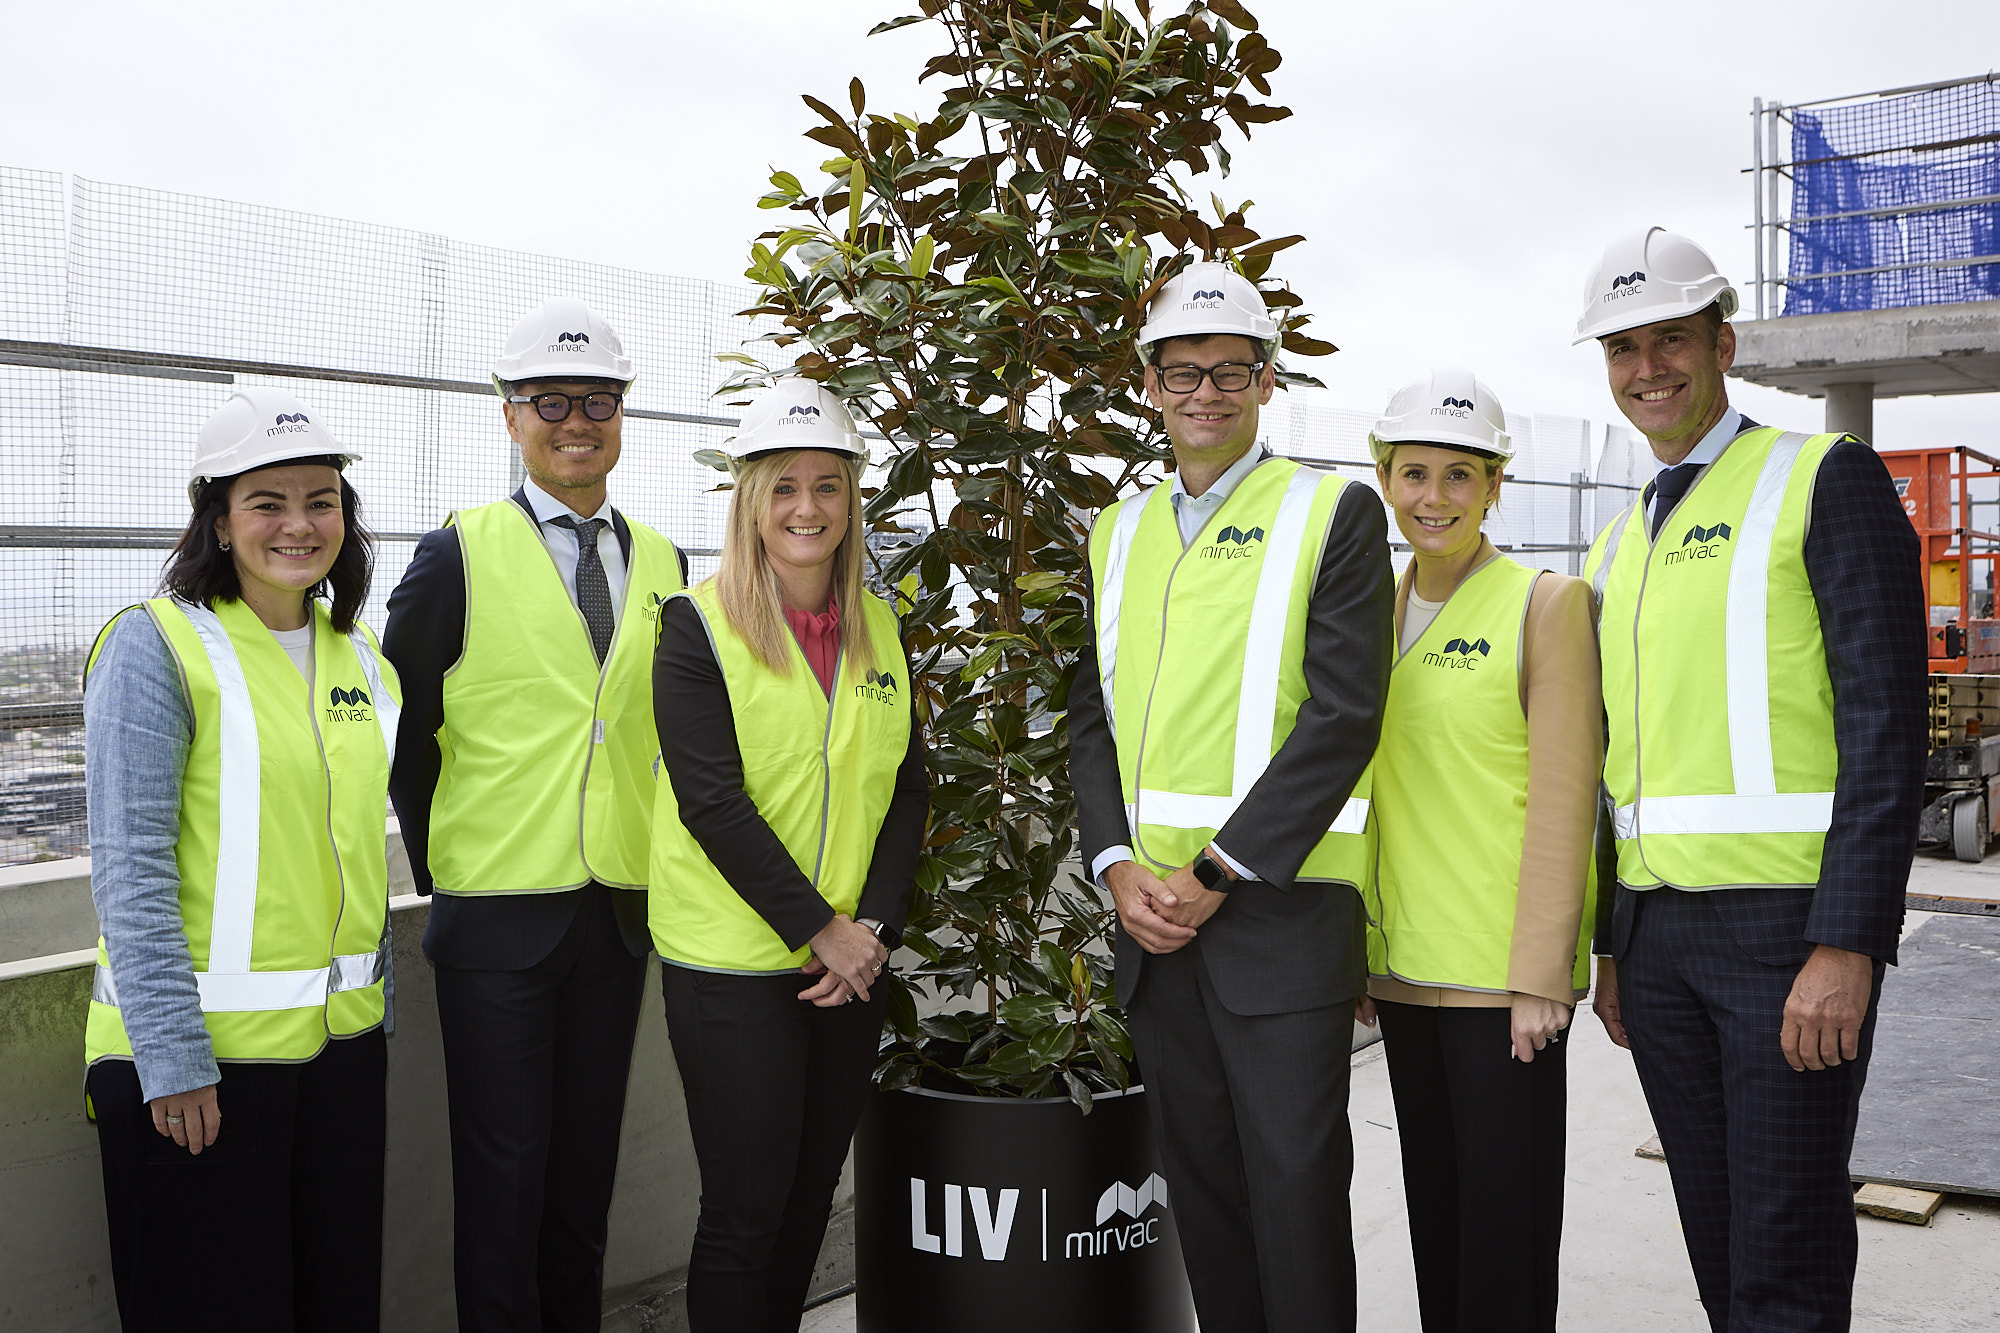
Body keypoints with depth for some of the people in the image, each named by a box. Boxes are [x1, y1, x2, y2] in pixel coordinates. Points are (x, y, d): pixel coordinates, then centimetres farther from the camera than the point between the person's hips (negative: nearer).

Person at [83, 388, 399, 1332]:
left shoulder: (357, 653, 9)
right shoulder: (156, 645, -10)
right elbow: (130, 870, -14)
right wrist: (173, 1060, -17)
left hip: (341, 1041, 6)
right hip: (198, 1054, -6)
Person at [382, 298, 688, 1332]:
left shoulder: (663, 565, 8)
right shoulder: (459, 556, -5)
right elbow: (400, 727, -1)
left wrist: (658, 863, 8)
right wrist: (440, 870, 0)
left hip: (621, 914, 4)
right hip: (499, 910, -4)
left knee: (586, 1167, 15)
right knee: (504, 1171, 5)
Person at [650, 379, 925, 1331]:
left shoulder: (879, 629, 9)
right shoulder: (699, 626, -6)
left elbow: (907, 788, 7)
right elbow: (711, 799, -13)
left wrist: (873, 926, -6)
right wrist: (819, 929, -15)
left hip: (854, 961, 5)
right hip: (732, 965, -5)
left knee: (810, 1200, 14)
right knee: (746, 1212, 2)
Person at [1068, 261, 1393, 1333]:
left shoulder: (1335, 515, -2)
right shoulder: (1117, 532, 14)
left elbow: (1343, 715, -10)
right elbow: (1093, 716, 12)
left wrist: (1218, 869, -13)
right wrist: (1119, 867, -3)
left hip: (1283, 911, -5)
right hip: (1152, 913, 5)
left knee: (1295, 1189, 0)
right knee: (1199, 1185, 13)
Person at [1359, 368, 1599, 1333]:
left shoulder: (1546, 604, -7)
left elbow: (1563, 801, -11)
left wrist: (1538, 974, -14)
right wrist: (1355, 946, 12)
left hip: (1502, 971, -5)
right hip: (1403, 963, 6)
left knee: (1505, 1220, 3)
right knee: (1433, 1207, 15)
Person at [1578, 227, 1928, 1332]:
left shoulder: (1824, 480, -3)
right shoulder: (1616, 548, 17)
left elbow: (1885, 724, -12)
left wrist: (1848, 946, -18)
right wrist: (1611, 948, 18)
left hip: (1790, 924, -6)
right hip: (1657, 934, 6)